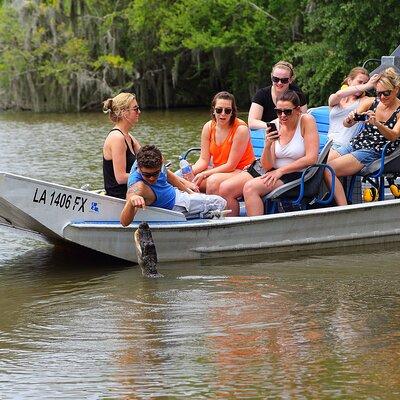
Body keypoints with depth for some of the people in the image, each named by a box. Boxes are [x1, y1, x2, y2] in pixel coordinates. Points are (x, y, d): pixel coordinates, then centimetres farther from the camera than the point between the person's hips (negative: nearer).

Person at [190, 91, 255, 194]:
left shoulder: (241, 129, -18)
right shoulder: (208, 127, -1)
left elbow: (231, 165, -17)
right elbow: (203, 160, 1)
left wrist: (203, 174, -21)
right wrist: (190, 171, -20)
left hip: (240, 170, -5)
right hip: (218, 170, 5)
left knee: (213, 181, -34)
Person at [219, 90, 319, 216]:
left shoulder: (306, 121, -11)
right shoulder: (275, 125, 0)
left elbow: (311, 158, -17)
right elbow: (267, 166, -3)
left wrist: (281, 171, -15)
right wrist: (268, 146, -24)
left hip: (293, 175, -6)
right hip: (272, 172, 6)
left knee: (250, 188, -29)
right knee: (225, 188, -8)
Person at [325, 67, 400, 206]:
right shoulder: (371, 102, 10)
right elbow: (346, 125, 3)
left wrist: (377, 124, -37)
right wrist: (349, 120, -22)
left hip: (374, 153, -6)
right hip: (355, 145, 6)